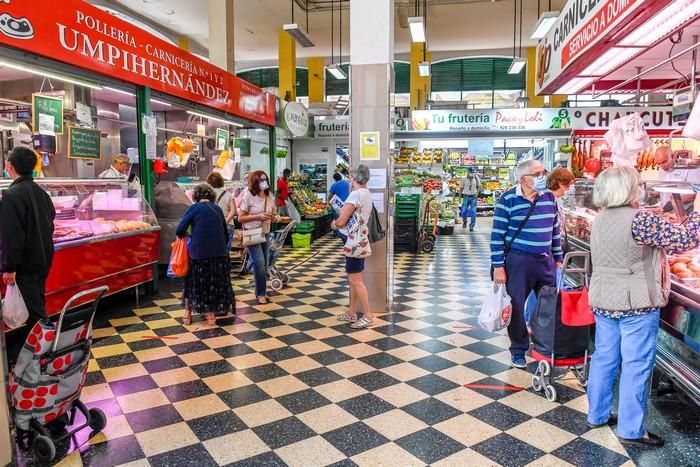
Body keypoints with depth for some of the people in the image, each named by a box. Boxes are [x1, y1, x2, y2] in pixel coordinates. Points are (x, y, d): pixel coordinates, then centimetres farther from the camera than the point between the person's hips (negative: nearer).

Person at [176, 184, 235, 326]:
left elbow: (179, 231, -7)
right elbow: (226, 234, 16)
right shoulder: (218, 209, 11)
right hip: (219, 253, 3)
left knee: (195, 282, 16)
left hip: (198, 252, -2)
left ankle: (188, 313, 23)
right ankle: (210, 314, 16)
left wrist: (185, 236, 15)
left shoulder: (195, 208, -1)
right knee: (215, 283, 13)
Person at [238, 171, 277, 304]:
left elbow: (273, 215, 15)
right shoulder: (248, 196, -12)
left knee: (264, 265, 11)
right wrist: (257, 217, -23)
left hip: (265, 234, 6)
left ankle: (261, 292, 26)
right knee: (259, 263, -13)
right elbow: (240, 218, -12)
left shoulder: (270, 197, 4)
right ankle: (261, 293, 0)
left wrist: (271, 217, -9)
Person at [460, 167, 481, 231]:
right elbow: (461, 188, 3)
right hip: (466, 196, 0)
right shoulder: (464, 179, -3)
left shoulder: (476, 178, 1)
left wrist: (477, 193, -2)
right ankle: (464, 221, 32)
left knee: (473, 212, -5)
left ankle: (472, 226, 4)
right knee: (463, 211, 2)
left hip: (473, 197, 0)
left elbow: (479, 186, 13)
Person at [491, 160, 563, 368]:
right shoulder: (508, 200, -10)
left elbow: (555, 229, 15)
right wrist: (498, 266, -13)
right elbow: (497, 235, -10)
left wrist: (558, 258, 14)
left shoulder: (549, 197, 6)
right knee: (517, 306, 5)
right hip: (517, 261, -5)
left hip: (546, 260, 5)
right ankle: (519, 349, 24)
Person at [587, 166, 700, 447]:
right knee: (636, 366, 3)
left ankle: (598, 415, 27)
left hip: (603, 302, 7)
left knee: (604, 358, 15)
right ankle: (631, 430, 12)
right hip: (636, 305, -7)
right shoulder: (641, 220, -17)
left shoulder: (598, 221, 8)